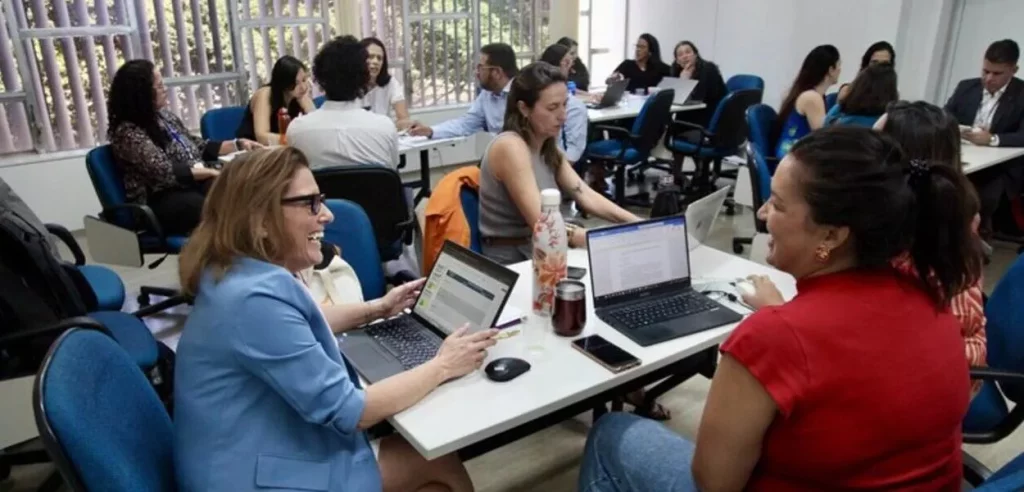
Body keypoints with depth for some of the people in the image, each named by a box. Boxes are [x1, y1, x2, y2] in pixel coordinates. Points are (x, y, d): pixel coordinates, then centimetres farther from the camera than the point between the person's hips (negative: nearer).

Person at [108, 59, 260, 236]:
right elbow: (165, 172, -20)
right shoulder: (128, 132, -11)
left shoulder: (164, 116, 14)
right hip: (161, 201, -7)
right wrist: (213, 171, -17)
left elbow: (199, 147, 22)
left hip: (193, 184, 7)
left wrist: (238, 144, 13)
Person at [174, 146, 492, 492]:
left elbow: (295, 328, 22)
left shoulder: (242, 271, -1)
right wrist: (443, 366, -14)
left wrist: (376, 309, 15)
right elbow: (347, 410, -26)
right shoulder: (256, 298, -31)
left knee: (438, 460, 9)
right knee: (440, 463, 0)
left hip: (258, 453, 9)